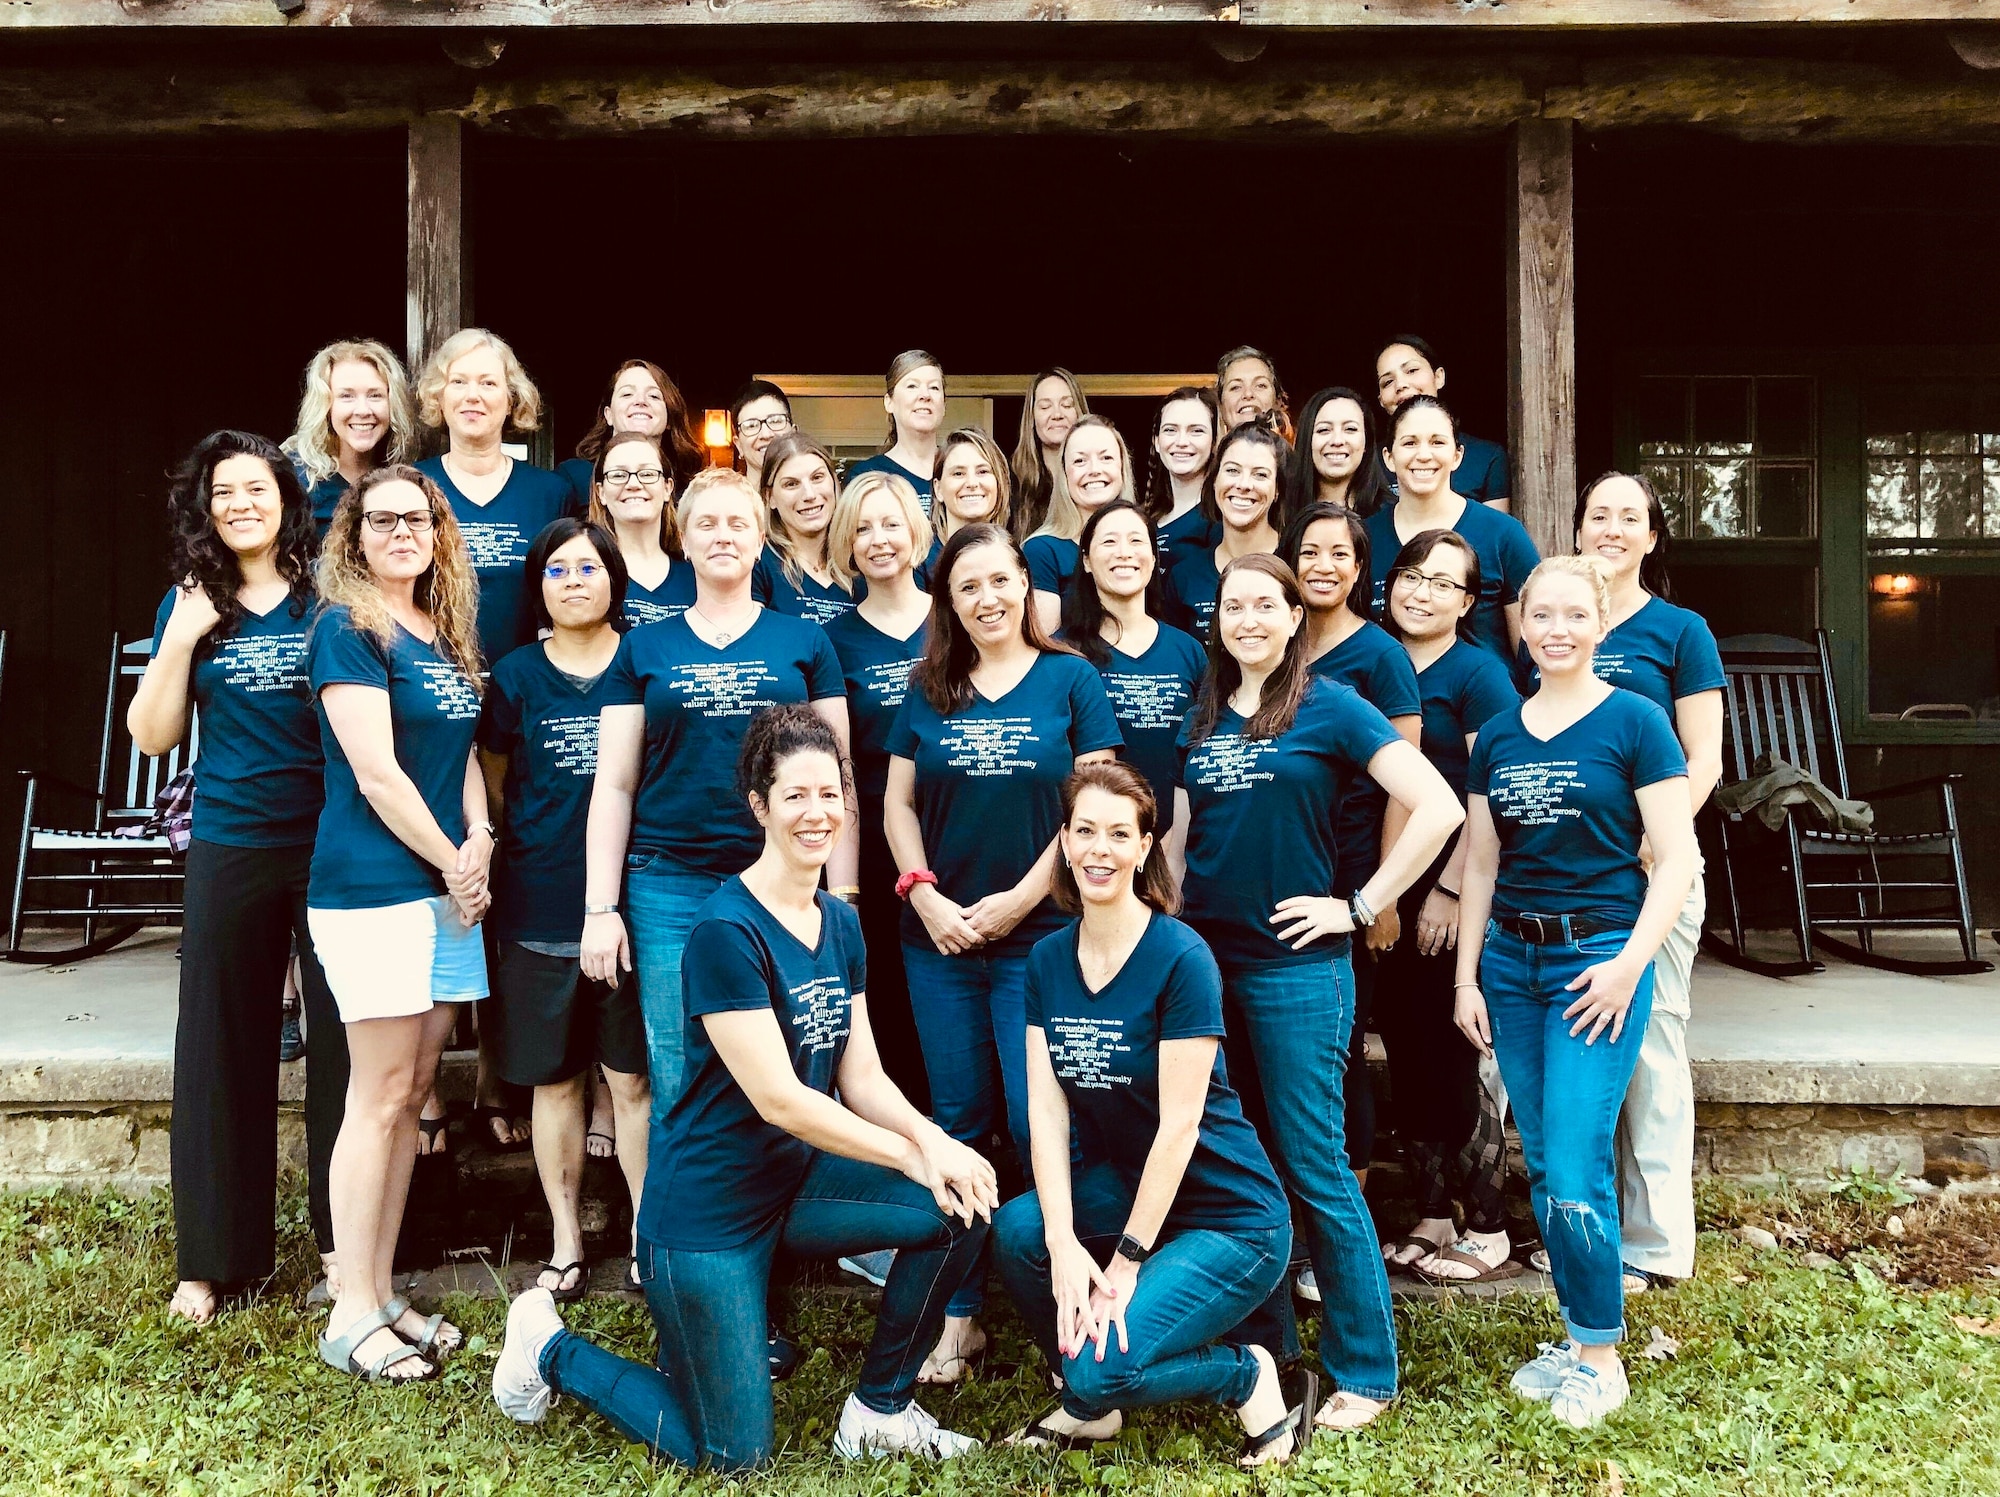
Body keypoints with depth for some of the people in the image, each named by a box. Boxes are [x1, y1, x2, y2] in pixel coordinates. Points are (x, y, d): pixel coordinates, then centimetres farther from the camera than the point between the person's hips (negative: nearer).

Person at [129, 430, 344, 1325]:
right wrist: (181, 640, -6)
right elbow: (154, 736, 3)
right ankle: (214, 1257, 20)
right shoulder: (191, 605, 7)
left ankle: (341, 1239, 20)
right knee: (221, 1048, 7)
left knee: (342, 1043, 4)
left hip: (334, 847, -1)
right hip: (231, 851, 2)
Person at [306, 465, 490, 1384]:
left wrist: (478, 843, 0)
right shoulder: (348, 630, -8)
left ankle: (382, 1294, 21)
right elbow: (375, 771, -14)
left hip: (447, 887, 7)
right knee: (380, 1095, -3)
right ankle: (352, 1317, 8)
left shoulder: (445, 636, 15)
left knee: (413, 1094, 10)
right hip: (374, 886, -7)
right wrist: (451, 862, -7)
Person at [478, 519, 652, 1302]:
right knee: (555, 1081, 10)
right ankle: (566, 1241, 23)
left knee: (633, 1078, 4)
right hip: (539, 907, 1)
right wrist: (536, 845, 1)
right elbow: (494, 783, 12)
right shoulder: (516, 676, 4)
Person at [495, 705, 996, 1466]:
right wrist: (914, 1154, -22)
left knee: (964, 1204, -13)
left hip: (798, 1178, 7)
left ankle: (879, 1410, 7)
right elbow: (777, 1097, -24)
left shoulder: (840, 925, 3)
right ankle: (552, 1348, 24)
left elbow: (862, 1077, 3)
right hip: (711, 1199, -7)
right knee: (736, 1454, 3)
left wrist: (931, 1139, -16)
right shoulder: (727, 930, -21)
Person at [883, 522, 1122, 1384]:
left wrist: (1022, 897, -10)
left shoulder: (1070, 680, 1)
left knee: (1038, 1122, -3)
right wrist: (924, 895, -6)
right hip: (940, 940, 3)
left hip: (1038, 935, -3)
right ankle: (961, 1314, 20)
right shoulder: (927, 690, 9)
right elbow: (898, 804, 9)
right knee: (958, 1122, 10)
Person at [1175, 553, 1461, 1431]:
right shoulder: (1201, 721, 11)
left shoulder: (1329, 709, -6)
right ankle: (1261, 1338, 29)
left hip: (1294, 966, -5)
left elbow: (1438, 809, -13)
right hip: (1206, 960, 6)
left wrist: (1360, 908, -12)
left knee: (1313, 1168, -1)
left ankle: (1365, 1370, 13)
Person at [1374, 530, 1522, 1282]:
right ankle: (1431, 1222, 23)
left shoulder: (1478, 673, -5)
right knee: (1405, 1060, 10)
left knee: (1450, 1060, -2)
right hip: (1388, 894, 6)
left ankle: (1489, 1234, 12)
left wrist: (1450, 890, -16)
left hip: (1451, 898, -6)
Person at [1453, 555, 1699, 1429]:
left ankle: (1602, 1355, 11)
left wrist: (1630, 963, -15)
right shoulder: (1497, 738, 10)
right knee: (1541, 1167, 9)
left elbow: (1676, 858, -7)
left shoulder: (1634, 721, -4)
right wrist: (1467, 977, 8)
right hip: (1512, 959, 5)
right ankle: (1575, 1333, 24)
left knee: (1574, 1171, -7)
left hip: (1600, 956, -5)